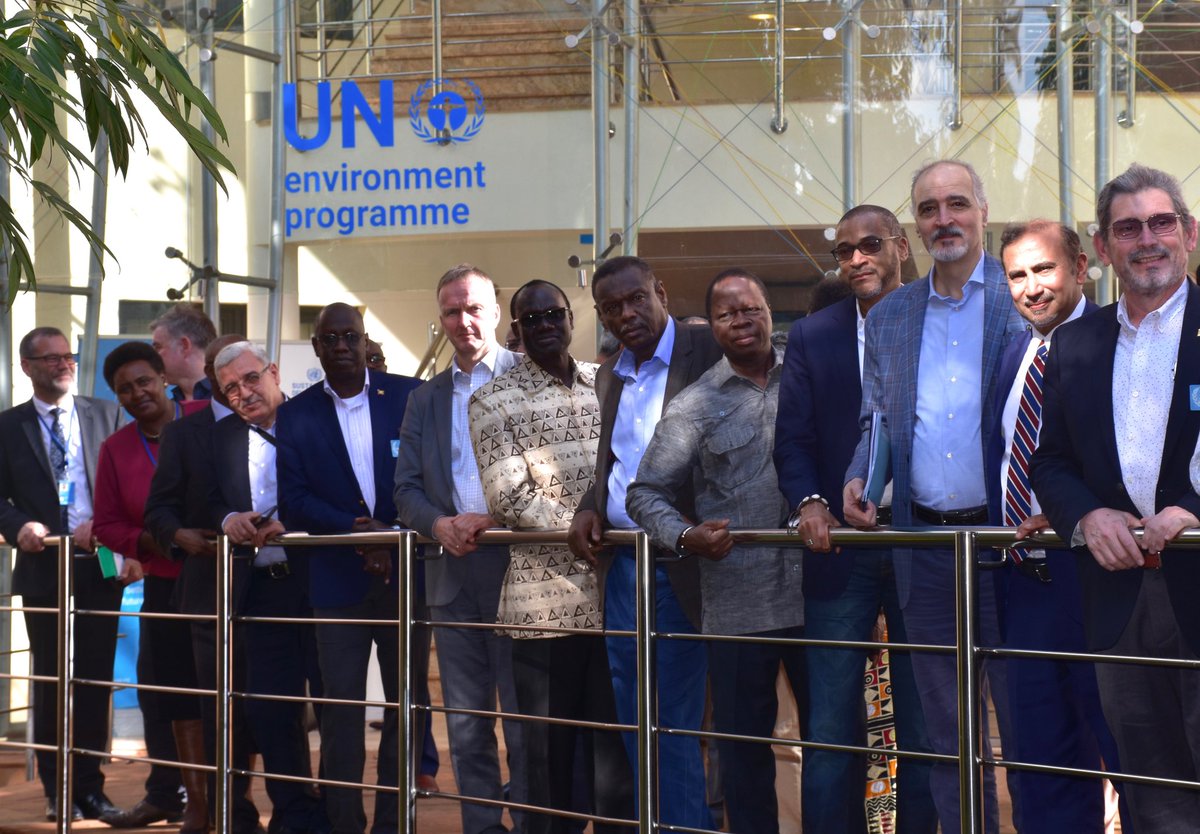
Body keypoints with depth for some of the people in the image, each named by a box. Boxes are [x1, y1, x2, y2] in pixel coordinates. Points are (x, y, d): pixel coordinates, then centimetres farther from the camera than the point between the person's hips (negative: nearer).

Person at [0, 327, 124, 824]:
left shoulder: (107, 415, 7)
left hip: (99, 563, 1)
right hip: (43, 566, -1)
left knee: (96, 680, 4)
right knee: (50, 681, 5)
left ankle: (90, 785, 13)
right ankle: (57, 790, 13)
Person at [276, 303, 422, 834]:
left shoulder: (409, 396, 2)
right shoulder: (296, 414, 5)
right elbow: (293, 501, 0)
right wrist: (358, 530, -14)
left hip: (408, 572, 0)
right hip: (338, 579, 0)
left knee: (406, 704, 6)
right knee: (341, 708, -1)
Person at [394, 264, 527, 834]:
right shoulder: (425, 399, 17)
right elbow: (406, 490, 13)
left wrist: (493, 519, -17)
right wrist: (440, 524, -8)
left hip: (516, 566, -5)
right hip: (452, 573, 5)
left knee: (524, 723, -2)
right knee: (466, 727, 8)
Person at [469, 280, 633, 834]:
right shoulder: (493, 400, 1)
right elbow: (508, 497, -9)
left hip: (615, 591, 3)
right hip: (547, 597, -3)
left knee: (618, 749, 5)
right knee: (549, 752, 3)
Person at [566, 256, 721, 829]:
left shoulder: (708, 353, -6)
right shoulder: (607, 379, 16)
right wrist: (588, 512, 4)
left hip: (678, 565, -7)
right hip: (621, 563, 7)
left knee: (674, 722, -6)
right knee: (635, 720, 9)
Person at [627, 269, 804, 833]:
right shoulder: (693, 406, 4)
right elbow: (645, 493, 4)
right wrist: (686, 537, -12)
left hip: (818, 593, 1)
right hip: (737, 606, -1)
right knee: (743, 747, 6)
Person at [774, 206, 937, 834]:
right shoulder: (811, 337, 8)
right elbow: (793, 439, 4)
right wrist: (809, 503, -14)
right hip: (840, 548, 1)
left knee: (925, 723, 6)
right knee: (831, 728, 0)